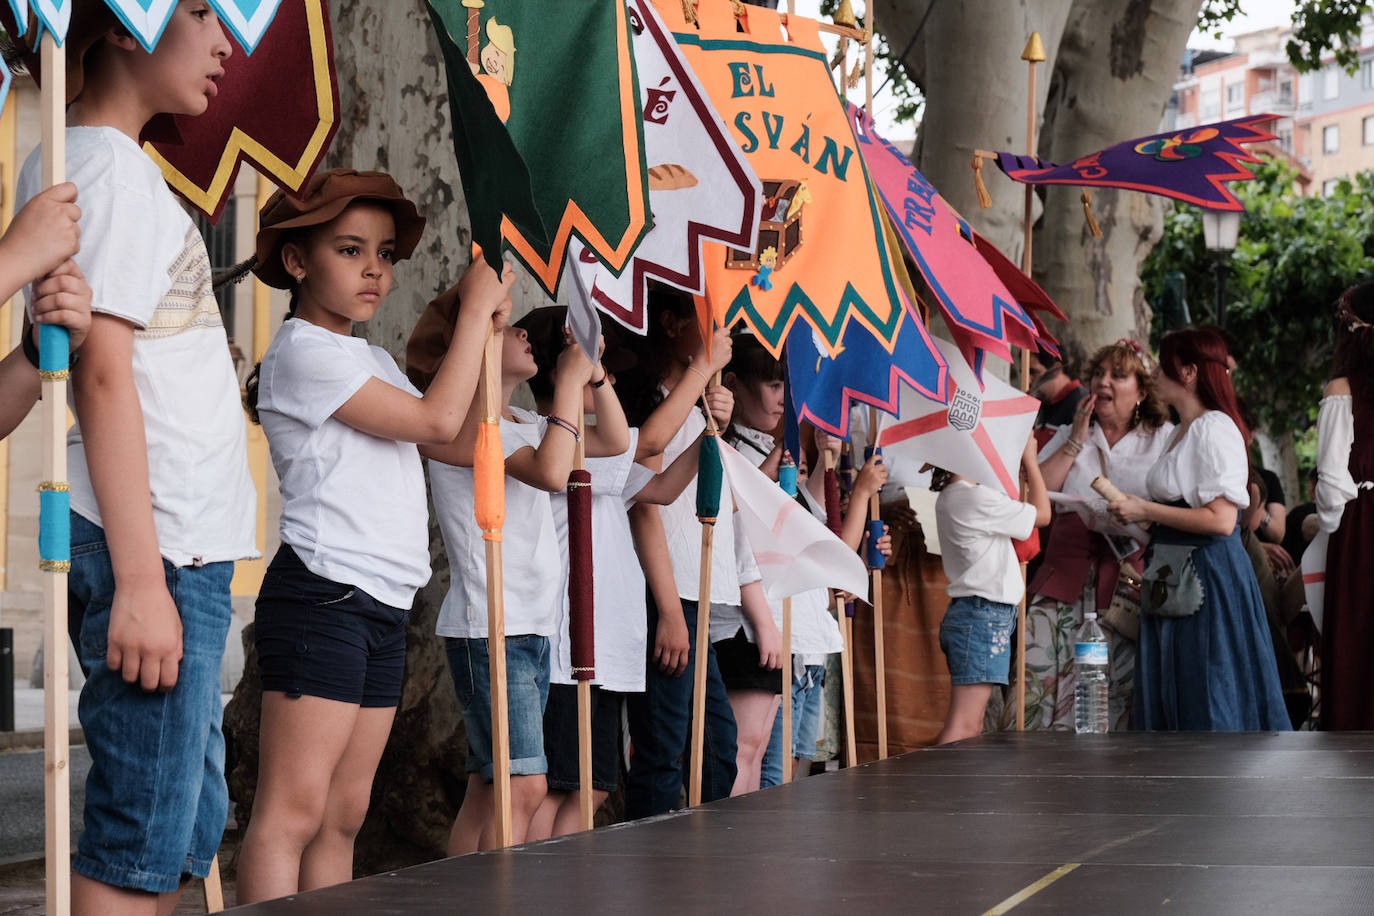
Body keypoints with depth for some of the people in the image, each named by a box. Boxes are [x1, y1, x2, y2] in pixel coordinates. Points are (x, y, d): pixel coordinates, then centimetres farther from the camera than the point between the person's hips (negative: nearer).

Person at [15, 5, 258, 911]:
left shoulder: (82, 161, 20)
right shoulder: (109, 167, -9)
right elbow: (104, 377, -16)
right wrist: (141, 581, -20)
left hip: (181, 548, 10)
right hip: (159, 549, -10)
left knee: (193, 826, 13)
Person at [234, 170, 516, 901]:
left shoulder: (372, 360, 21)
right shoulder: (303, 352, -8)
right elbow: (438, 419, -12)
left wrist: (488, 331, 12)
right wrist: (475, 308, -1)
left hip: (382, 606, 10)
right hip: (321, 594, -10)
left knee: (343, 817, 7)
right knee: (292, 811, -14)